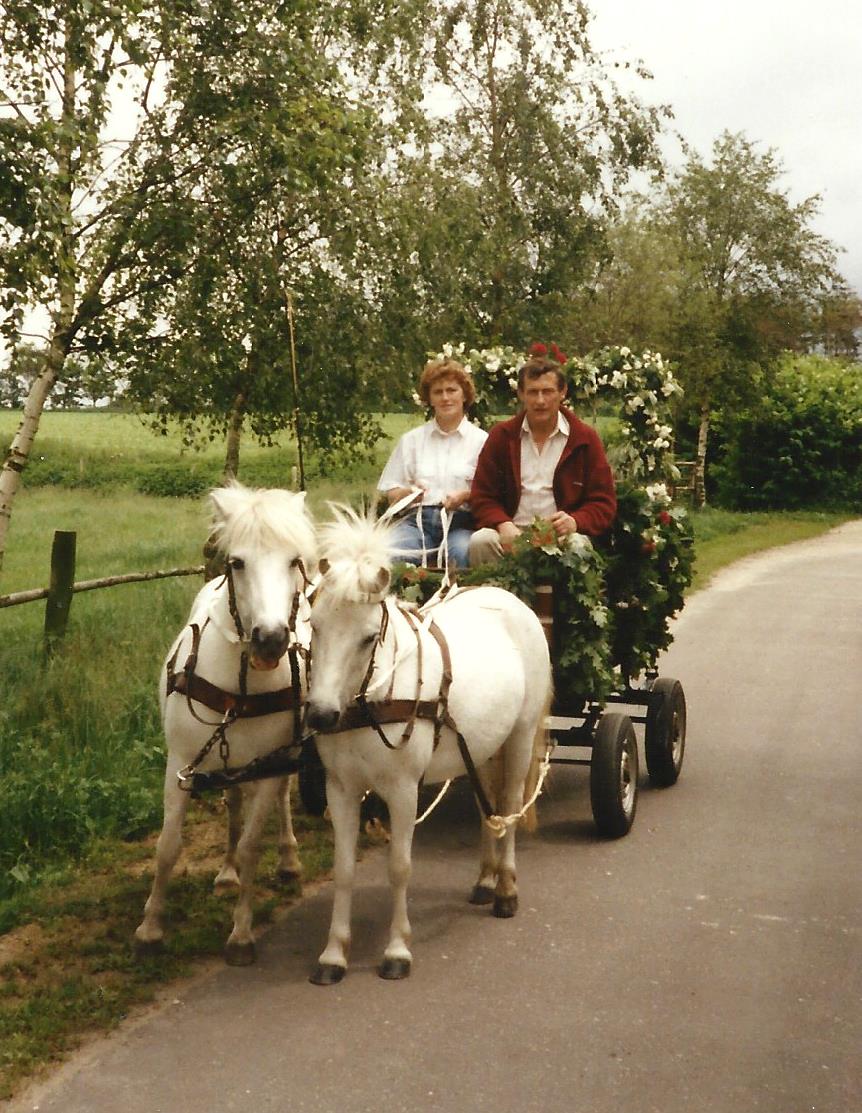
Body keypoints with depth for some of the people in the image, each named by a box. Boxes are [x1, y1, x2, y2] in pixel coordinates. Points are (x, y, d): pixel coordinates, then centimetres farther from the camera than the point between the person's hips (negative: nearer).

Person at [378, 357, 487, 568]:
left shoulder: (480, 440, 11)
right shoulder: (411, 440, 18)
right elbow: (390, 492, 15)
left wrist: (465, 496, -14)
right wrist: (408, 493, -7)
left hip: (461, 521, -1)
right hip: (418, 519, 2)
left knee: (462, 553, -38)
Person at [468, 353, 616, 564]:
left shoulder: (585, 438, 7)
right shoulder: (501, 436, 11)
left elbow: (603, 504, 5)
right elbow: (482, 497, 9)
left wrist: (575, 521, -17)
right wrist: (503, 525, -12)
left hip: (562, 534, -1)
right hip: (513, 533, 1)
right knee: (480, 541, -31)